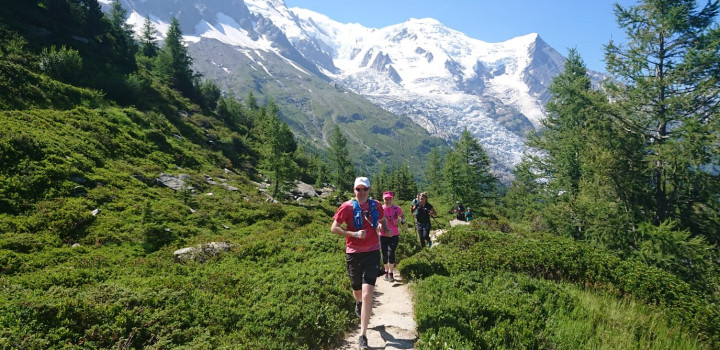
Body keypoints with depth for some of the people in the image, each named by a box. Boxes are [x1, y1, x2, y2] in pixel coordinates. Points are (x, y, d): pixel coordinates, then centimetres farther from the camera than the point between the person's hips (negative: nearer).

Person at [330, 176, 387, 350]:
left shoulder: (376, 205, 2)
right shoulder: (347, 207, -7)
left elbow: (382, 221, 22)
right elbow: (334, 228, -6)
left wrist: (383, 227, -1)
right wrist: (354, 234, -18)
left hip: (372, 253, 0)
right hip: (353, 254, 0)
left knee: (367, 294, -11)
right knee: (358, 291, 18)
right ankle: (358, 304, 58)